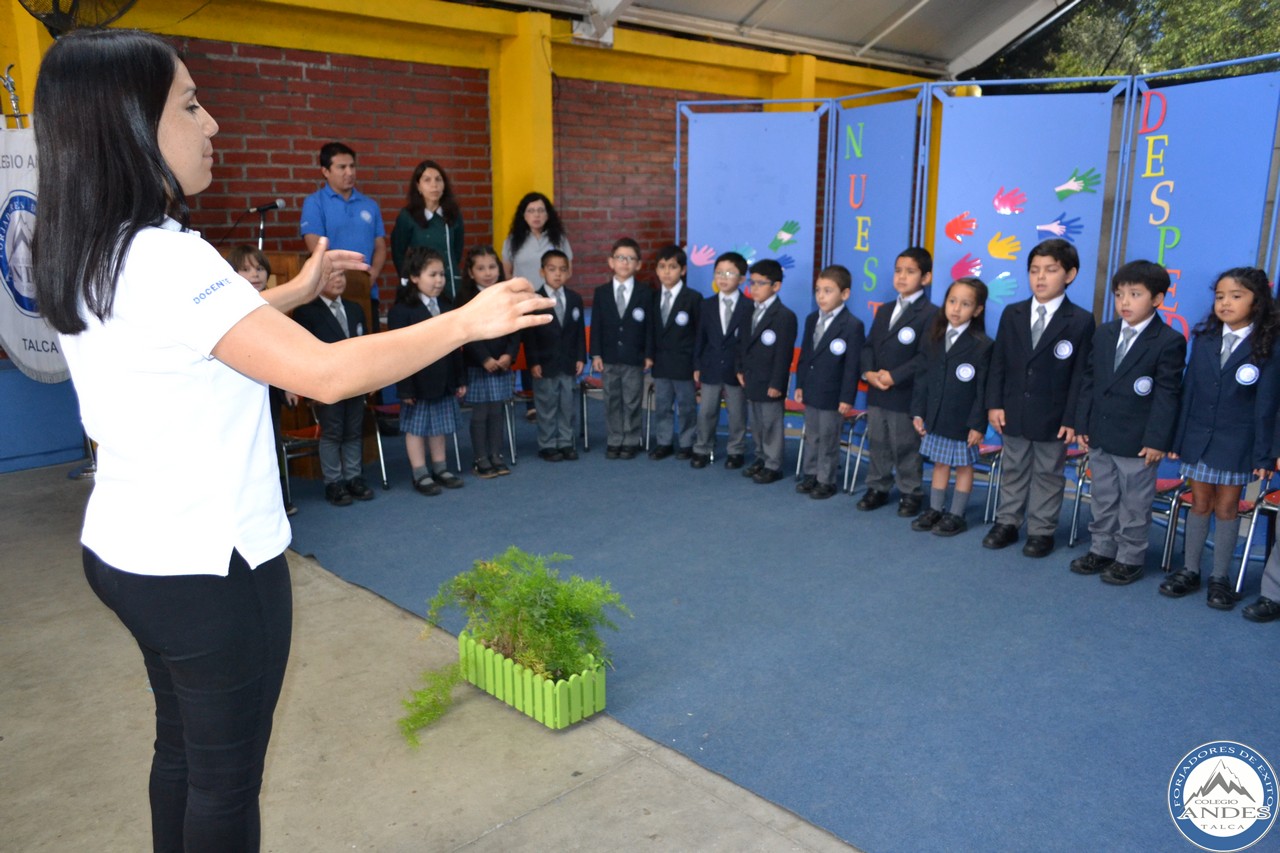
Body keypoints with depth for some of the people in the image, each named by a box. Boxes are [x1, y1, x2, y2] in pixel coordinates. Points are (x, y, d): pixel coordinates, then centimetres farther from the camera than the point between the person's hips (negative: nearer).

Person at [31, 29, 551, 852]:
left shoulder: (86, 258, 5)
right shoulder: (166, 258, -25)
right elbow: (326, 374, -30)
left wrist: (294, 293, 21)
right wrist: (466, 321, -21)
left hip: (127, 547, 9)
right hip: (208, 564, -9)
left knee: (183, 747, 24)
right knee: (227, 776, 9)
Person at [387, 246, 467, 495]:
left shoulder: (447, 306, 7)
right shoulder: (402, 310, -12)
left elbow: (455, 345, 9)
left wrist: (459, 379, 8)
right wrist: (405, 388, -16)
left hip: (443, 380, 6)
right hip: (417, 382, -5)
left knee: (439, 427, 15)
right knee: (416, 428, 6)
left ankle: (440, 469, 27)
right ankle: (420, 475, 15)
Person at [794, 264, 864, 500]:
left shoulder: (853, 326, -15)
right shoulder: (811, 320, 7)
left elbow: (852, 365, -15)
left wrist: (847, 398, -16)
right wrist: (800, 385, 10)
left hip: (832, 395, -6)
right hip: (810, 392, 6)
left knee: (828, 439, 6)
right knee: (811, 436, 17)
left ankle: (826, 481, 19)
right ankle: (810, 475, 31)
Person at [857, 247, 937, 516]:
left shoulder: (930, 313, -9)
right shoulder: (884, 311, 16)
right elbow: (868, 346, 11)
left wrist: (894, 376, -19)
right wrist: (868, 372, -7)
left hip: (906, 396, -6)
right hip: (876, 393, 7)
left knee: (906, 448, 3)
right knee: (877, 444, 14)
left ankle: (910, 493, 16)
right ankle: (877, 488, 26)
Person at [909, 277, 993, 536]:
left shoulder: (982, 345, -13)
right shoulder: (933, 337, 2)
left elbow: (983, 389, -13)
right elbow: (923, 378, 6)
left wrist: (978, 424, -15)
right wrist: (918, 412, 3)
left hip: (963, 420, -4)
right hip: (935, 417, 5)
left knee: (963, 465, 9)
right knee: (940, 463, 15)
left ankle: (956, 516, 19)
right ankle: (935, 510, 26)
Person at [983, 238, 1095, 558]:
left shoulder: (1081, 321, -6)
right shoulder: (1012, 313, 4)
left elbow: (1080, 374, -8)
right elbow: (998, 363, 5)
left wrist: (1071, 418, -12)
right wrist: (994, 404, -2)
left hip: (1053, 417, -3)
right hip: (1013, 412, 3)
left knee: (1047, 474, 9)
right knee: (1012, 470, 15)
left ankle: (1041, 530, 21)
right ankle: (1007, 523, 28)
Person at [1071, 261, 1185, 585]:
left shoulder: (1170, 342, -11)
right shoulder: (1103, 334, 6)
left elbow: (1167, 395, -12)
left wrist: (1156, 440, -15)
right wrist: (1082, 425, 5)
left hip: (1138, 442, -5)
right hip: (1100, 436, 6)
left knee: (1134, 504, 7)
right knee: (1102, 500, 17)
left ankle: (1130, 558, 20)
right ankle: (1101, 550, 30)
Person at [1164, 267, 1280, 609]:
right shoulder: (1204, 339, 2)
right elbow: (1188, 390, 3)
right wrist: (1177, 438, 2)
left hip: (1236, 443, -2)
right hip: (1197, 436, 3)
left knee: (1227, 507, 7)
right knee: (1200, 503, 11)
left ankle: (1220, 577, 17)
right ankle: (1189, 571, 20)